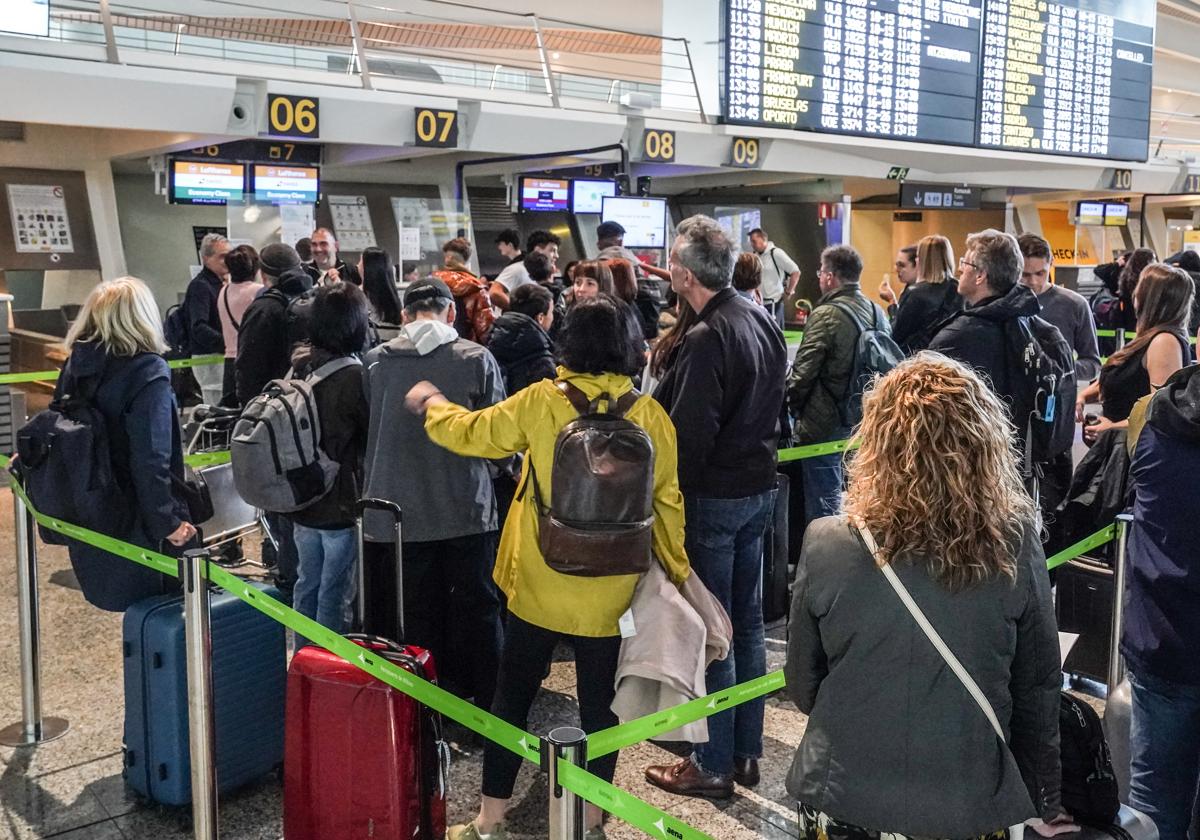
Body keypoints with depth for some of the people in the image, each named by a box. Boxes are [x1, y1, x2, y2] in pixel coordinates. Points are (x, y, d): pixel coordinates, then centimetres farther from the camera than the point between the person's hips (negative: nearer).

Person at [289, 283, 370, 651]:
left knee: (308, 585, 19)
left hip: (303, 499, 7)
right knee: (336, 594, 4)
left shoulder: (300, 364, 0)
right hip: (343, 503, -7)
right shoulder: (356, 375, -19)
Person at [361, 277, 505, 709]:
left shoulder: (375, 361, -3)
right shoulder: (477, 359, -8)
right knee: (476, 609, 12)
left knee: (416, 614, 12)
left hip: (400, 511, 1)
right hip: (466, 508, -1)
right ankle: (487, 707, 20)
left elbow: (367, 432, 6)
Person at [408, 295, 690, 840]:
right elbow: (667, 503, -1)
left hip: (540, 585, -1)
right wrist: (676, 573, 12)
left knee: (511, 698, 13)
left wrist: (431, 402, 20)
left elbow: (469, 433, -1)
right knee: (598, 704, 15)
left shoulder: (541, 401, -11)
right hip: (611, 592, 1)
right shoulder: (650, 415, -7)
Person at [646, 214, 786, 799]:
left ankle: (713, 764, 15)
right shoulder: (763, 320, 5)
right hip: (759, 487, 9)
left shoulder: (707, 339, -22)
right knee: (747, 623, 16)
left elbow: (688, 435, -22)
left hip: (714, 495, -9)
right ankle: (746, 751, 28)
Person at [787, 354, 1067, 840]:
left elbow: (802, 685, -6)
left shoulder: (827, 545, -18)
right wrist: (1046, 800, 11)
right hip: (969, 799, 1)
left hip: (843, 788, -1)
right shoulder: (1015, 546, -16)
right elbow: (1038, 687, -5)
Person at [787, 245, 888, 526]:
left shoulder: (826, 314, -17)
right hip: (864, 422, 7)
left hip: (824, 426, -7)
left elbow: (802, 371, -16)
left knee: (822, 506, 1)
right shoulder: (878, 312, 5)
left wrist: (794, 406, 2)